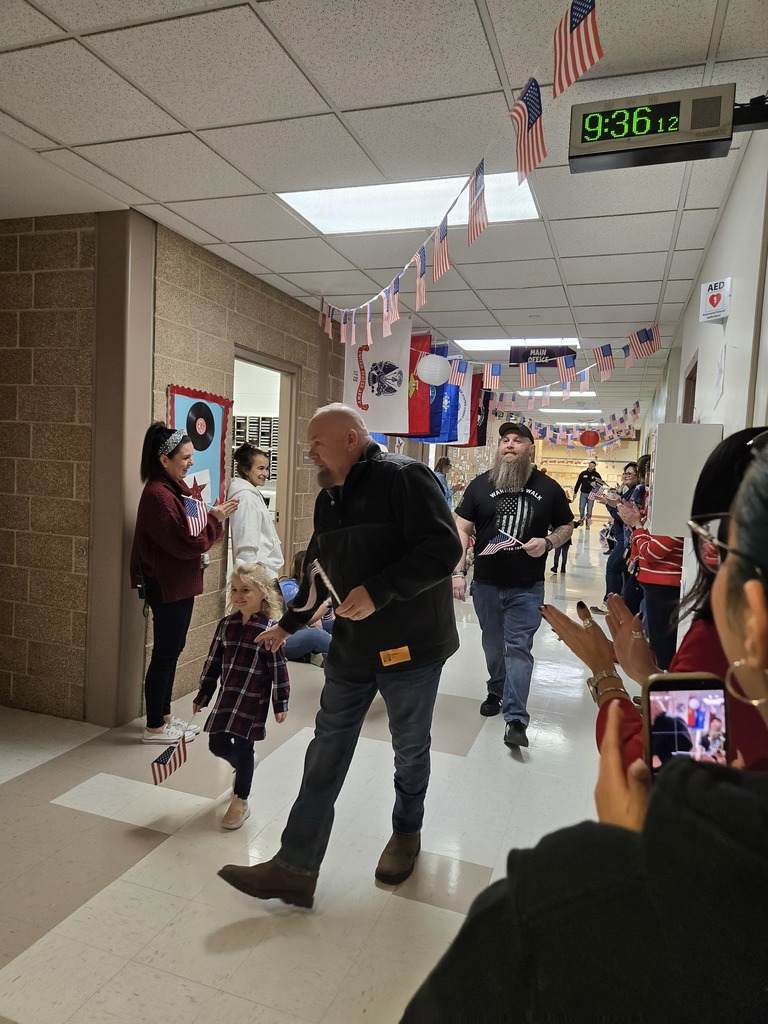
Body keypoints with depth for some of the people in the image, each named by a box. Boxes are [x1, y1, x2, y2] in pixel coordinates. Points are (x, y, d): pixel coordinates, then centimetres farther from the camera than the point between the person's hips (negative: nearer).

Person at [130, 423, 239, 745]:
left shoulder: (175, 489, 11)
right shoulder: (158, 495, -21)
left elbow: (192, 535, 12)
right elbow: (185, 544, -22)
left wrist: (212, 516, -4)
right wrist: (215, 519, -13)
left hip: (180, 584, 10)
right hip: (167, 586, -10)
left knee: (173, 649, 16)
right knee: (165, 652, 1)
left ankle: (164, 716, 29)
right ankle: (154, 728, 14)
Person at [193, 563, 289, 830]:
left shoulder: (269, 629, -13)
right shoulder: (226, 624, 2)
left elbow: (278, 668, -10)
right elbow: (213, 662, 9)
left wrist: (280, 703, -10)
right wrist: (202, 696, 12)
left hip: (253, 699, -5)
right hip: (227, 696, 5)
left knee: (243, 747, 2)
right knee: (217, 745, 10)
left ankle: (240, 803, 20)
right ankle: (243, 765, 43)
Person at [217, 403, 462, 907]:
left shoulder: (404, 478, -16)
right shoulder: (329, 498, 9)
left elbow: (443, 549, -26)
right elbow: (321, 571, 20)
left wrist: (378, 592, -28)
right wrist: (289, 624, 23)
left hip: (411, 647, -7)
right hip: (352, 648, 7)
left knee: (410, 749, 15)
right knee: (326, 753, 8)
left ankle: (407, 832, 42)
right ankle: (295, 868, 17)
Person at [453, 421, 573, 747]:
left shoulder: (548, 488, -1)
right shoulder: (480, 485, -1)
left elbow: (566, 527, 9)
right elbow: (461, 529, -1)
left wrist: (547, 543, -12)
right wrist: (458, 572, -9)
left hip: (527, 587, -2)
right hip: (486, 584, 2)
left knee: (519, 649, -3)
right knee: (493, 645, 17)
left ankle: (515, 719, 2)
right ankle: (497, 692, 40)